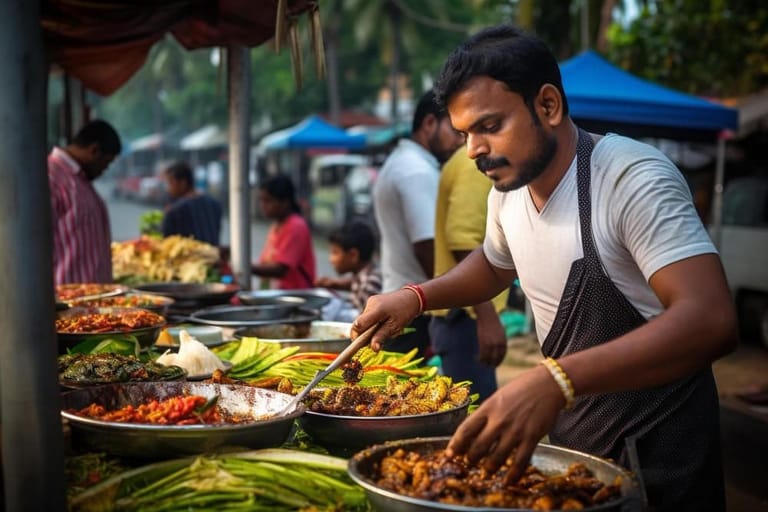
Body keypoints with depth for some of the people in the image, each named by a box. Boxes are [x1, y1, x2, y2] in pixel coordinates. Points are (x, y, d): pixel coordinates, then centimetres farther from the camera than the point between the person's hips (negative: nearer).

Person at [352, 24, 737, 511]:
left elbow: (711, 321, -36)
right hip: (565, 431, 7)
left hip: (655, 450, -6)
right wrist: (417, 297, -1)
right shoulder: (508, 185, -2)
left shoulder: (634, 177, -25)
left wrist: (555, 381, -47)